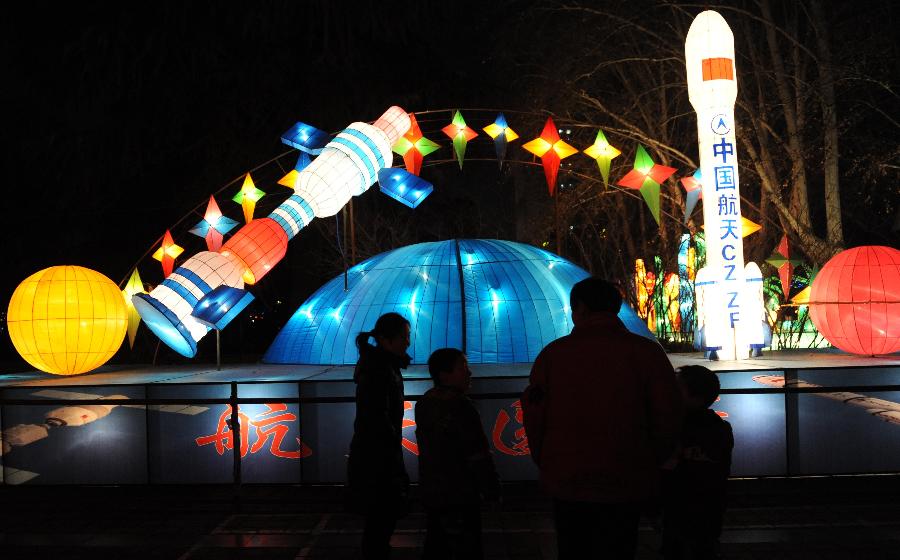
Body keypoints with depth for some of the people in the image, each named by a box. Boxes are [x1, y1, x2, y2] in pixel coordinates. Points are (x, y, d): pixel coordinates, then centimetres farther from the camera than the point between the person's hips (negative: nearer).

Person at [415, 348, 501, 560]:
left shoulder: (424, 403, 6)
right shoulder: (460, 407, -21)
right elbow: (478, 456, -20)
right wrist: (492, 491, -10)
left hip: (431, 492, 9)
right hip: (459, 495, -8)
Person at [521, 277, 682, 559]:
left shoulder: (552, 353, -6)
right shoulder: (646, 352, -7)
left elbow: (534, 416, -3)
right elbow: (668, 417, -6)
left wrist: (546, 463, 13)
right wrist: (651, 465, 11)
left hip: (565, 481, 1)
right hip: (625, 484, -1)